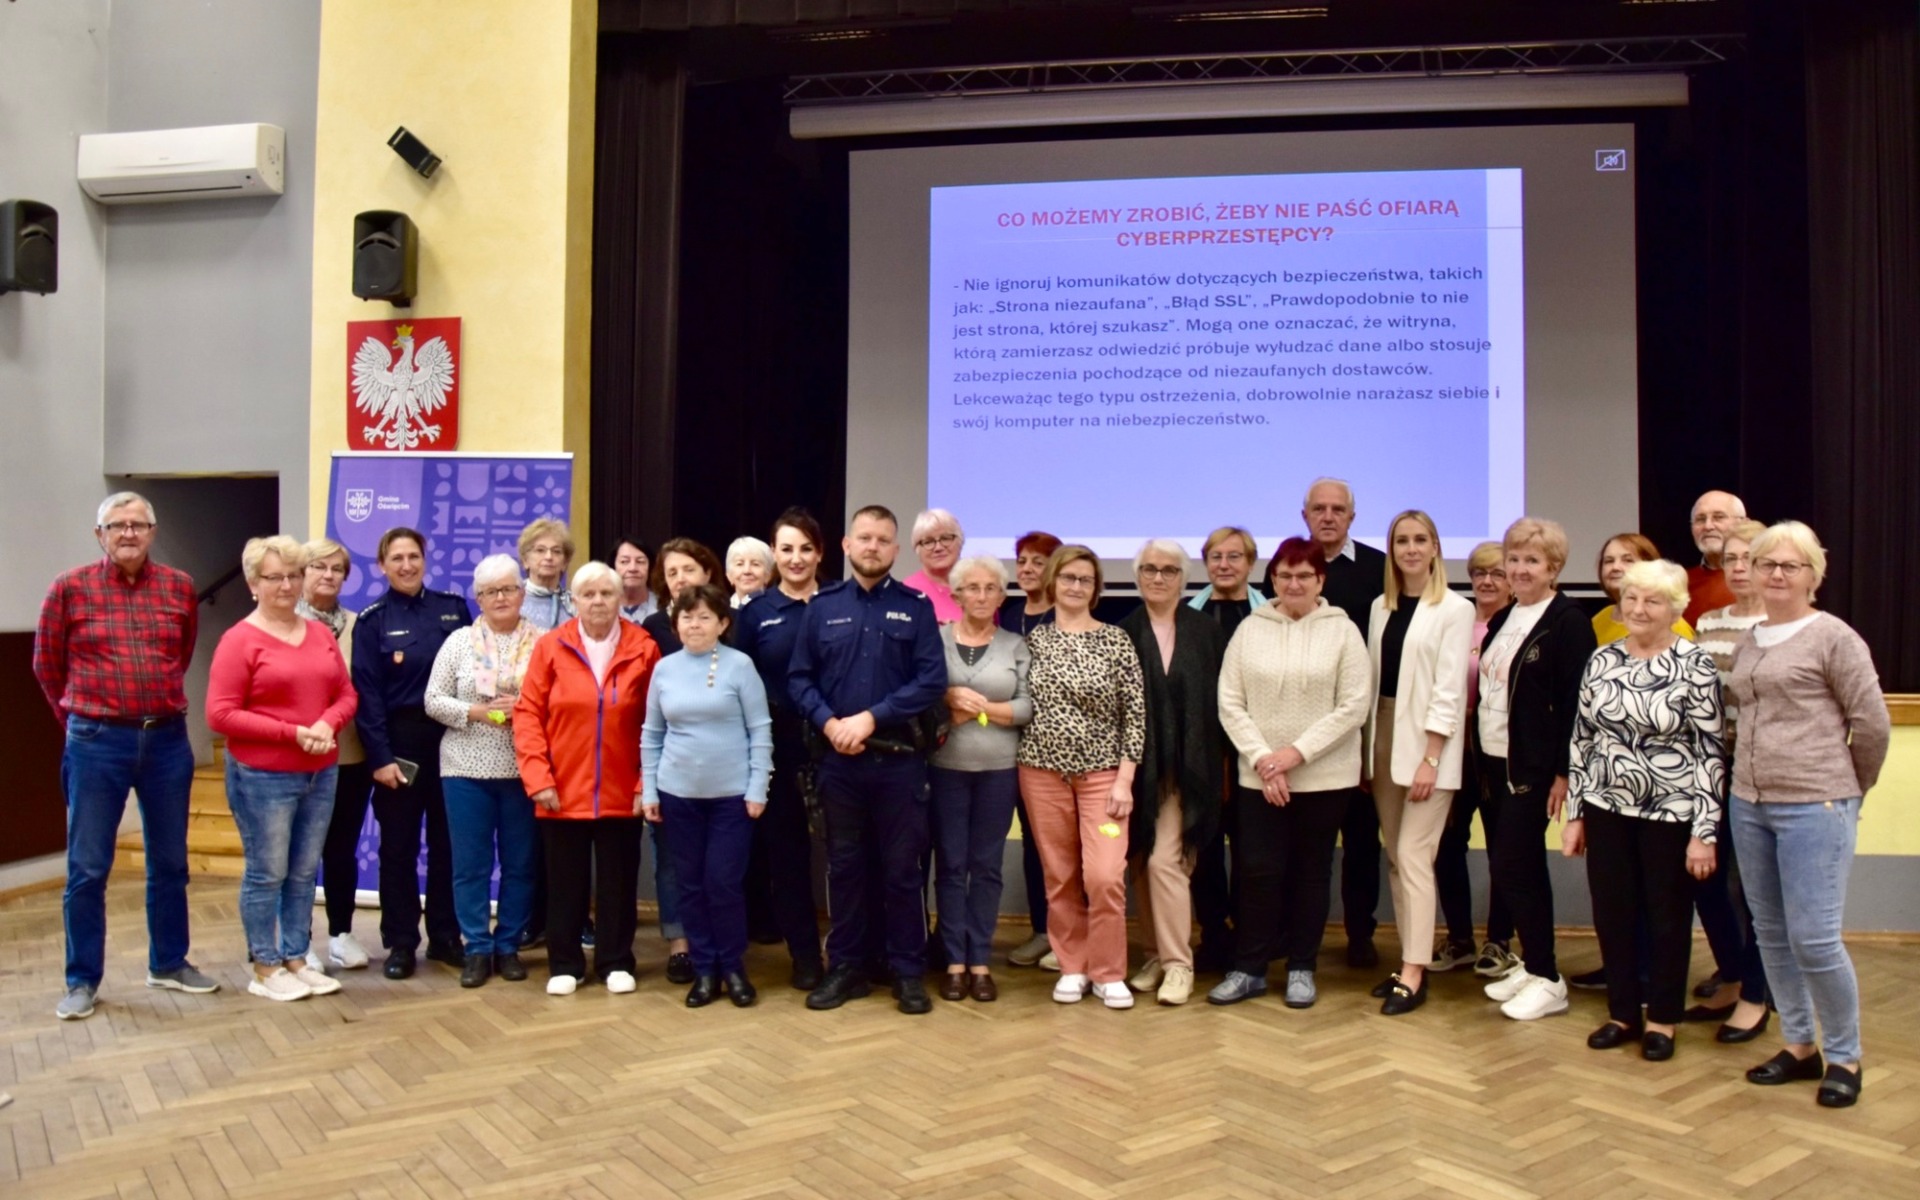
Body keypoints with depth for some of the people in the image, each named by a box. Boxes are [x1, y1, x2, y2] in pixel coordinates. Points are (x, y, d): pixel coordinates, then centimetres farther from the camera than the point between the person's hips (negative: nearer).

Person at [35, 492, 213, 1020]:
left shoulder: (180, 587, 3)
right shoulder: (70, 588, -4)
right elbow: (46, 665, 8)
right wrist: (82, 717, 14)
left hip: (167, 740, 3)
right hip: (97, 744, -2)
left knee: (169, 862, 12)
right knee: (87, 868, 3)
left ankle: (168, 964, 27)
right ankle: (82, 980, 16)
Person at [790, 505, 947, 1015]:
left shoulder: (916, 607, 1)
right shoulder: (822, 606, 6)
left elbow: (932, 680, -8)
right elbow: (798, 677, 4)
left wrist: (871, 717, -15)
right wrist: (828, 722, -13)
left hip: (899, 759, -1)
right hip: (838, 758, 2)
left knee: (903, 867, 5)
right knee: (844, 864, 11)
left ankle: (908, 971, 17)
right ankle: (846, 967, 22)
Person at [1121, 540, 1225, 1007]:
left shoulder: (1206, 630, 2)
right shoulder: (1123, 632, 2)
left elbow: (1219, 700, 3)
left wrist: (1221, 763, -1)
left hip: (1188, 769, -2)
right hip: (1138, 767, 2)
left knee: (1165, 860, -9)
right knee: (1141, 863, 8)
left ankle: (1178, 964, 3)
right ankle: (1159, 953, 23)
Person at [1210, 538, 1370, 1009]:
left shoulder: (1343, 630, -2)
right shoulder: (1249, 629, 2)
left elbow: (1353, 707, -7)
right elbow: (1230, 704, 0)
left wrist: (1296, 753, -14)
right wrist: (1262, 758, -11)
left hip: (1323, 776, -1)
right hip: (1258, 776, 1)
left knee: (1310, 872, 9)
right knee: (1258, 871, 2)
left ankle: (1301, 968, 22)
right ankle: (1248, 967, 15)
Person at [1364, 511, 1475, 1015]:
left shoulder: (1455, 610, -6)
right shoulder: (1380, 607, 11)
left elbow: (1449, 690, -11)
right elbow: (1372, 678, 12)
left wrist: (1430, 758, -15)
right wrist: (1367, 746, 6)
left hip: (1427, 743, -6)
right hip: (1382, 736, 6)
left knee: (1413, 855, -8)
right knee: (1394, 857, 9)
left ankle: (1414, 974, -3)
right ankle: (1410, 960, 17)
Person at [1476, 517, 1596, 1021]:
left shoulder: (1567, 621, -11)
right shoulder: (1502, 619, 13)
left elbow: (1574, 700, -16)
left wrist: (1563, 771, -19)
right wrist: (1482, 760, 11)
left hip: (1533, 765, -8)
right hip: (1495, 760, 8)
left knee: (1511, 868, -7)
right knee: (1522, 868, 14)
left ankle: (1547, 980, 5)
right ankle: (1532, 965, 24)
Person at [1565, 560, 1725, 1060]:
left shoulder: (1695, 666, -10)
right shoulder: (1600, 661, 3)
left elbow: (1711, 753, -11)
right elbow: (1581, 740, 7)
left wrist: (1705, 831, -14)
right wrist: (1575, 814, 6)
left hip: (1671, 815, -4)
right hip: (1606, 810, 4)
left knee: (1667, 919, 10)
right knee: (1612, 916, 11)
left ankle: (1662, 1020, 26)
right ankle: (1622, 1012, 27)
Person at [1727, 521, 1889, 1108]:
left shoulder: (1833, 637, -7)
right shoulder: (1748, 642, 12)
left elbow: (1872, 723, -7)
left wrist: (1850, 790, 3)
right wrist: (1753, 774, 12)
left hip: (1814, 807, -7)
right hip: (1749, 804, 7)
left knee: (1814, 939, -6)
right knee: (1771, 933, 13)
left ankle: (1844, 1057, 14)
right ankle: (1798, 1047, 27)